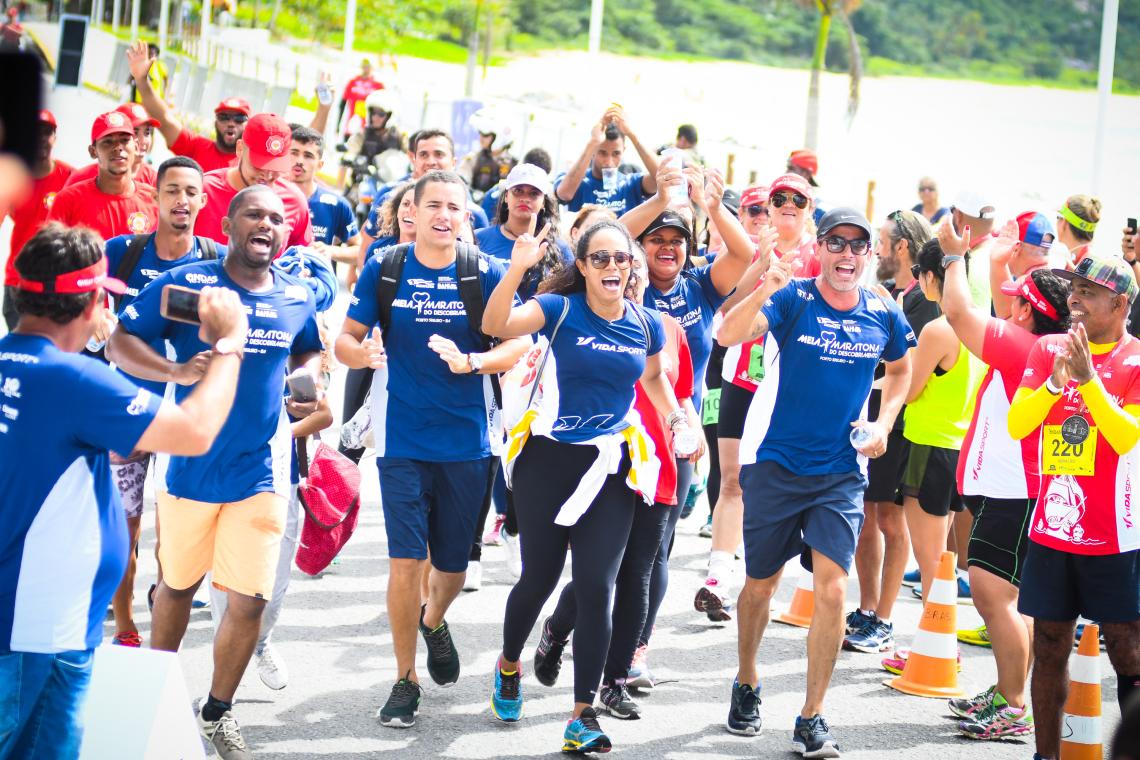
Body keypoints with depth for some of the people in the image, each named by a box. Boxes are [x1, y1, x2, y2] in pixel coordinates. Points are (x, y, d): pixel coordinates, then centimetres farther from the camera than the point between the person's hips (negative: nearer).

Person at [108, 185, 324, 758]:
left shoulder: (297, 298, 4)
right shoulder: (184, 283, -9)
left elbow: (310, 351, 25)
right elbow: (121, 344, -11)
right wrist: (176, 371, -26)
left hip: (261, 470, 2)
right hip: (191, 465, -2)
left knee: (249, 599, -2)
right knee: (178, 584, 14)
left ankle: (218, 712, 18)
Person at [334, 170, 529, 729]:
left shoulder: (486, 274, -2)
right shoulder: (383, 269, -1)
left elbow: (516, 346, -5)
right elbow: (345, 341, 2)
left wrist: (470, 361, -24)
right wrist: (366, 353, -21)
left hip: (467, 442, 1)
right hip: (403, 441, -1)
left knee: (452, 564, 12)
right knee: (406, 560, -7)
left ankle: (434, 621, 47)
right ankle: (406, 680, 8)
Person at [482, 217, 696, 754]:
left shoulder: (646, 324, 0)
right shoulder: (560, 310, -10)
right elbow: (496, 325, -27)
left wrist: (676, 419, 6)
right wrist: (517, 270, -42)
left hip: (609, 465, 2)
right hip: (549, 461, -1)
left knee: (596, 588, -6)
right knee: (539, 578, 9)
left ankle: (583, 716, 0)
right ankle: (509, 665, 40)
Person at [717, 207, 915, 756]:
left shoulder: (884, 315, 0)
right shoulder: (792, 300, -11)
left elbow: (900, 368, 21)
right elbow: (729, 335, -28)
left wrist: (884, 423, 5)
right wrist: (764, 291, -47)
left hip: (841, 473, 2)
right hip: (776, 464, -1)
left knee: (832, 588, -10)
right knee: (761, 584, 12)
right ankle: (746, 684, 38)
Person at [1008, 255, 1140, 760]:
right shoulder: (1048, 348, 7)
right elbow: (1016, 425, -3)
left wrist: (1087, 378, -26)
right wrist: (1054, 381, -18)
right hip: (1052, 529, 4)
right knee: (1050, 649, 9)